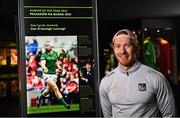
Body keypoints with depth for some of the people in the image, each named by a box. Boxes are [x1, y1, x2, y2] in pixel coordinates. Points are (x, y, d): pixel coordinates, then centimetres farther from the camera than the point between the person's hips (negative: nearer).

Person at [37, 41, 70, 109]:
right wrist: (44, 68, -44)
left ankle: (39, 97, 40)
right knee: (55, 88, -17)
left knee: (49, 90, 15)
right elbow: (42, 64, -24)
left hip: (54, 74, 5)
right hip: (47, 74, -5)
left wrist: (59, 67, 11)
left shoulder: (55, 53, 5)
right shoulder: (44, 55, -9)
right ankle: (64, 103, -12)